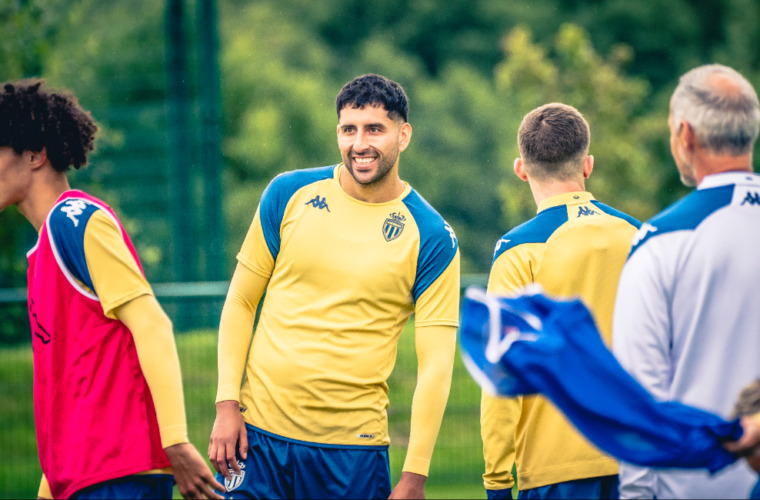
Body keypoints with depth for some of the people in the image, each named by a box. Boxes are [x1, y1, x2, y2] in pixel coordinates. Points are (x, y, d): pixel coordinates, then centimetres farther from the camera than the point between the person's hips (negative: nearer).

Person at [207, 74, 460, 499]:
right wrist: (227, 405, -2)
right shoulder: (289, 194, 3)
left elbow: (436, 364, -5)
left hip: (352, 446, -1)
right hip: (258, 430, 1)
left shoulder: (432, 238, -3)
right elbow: (240, 302, 8)